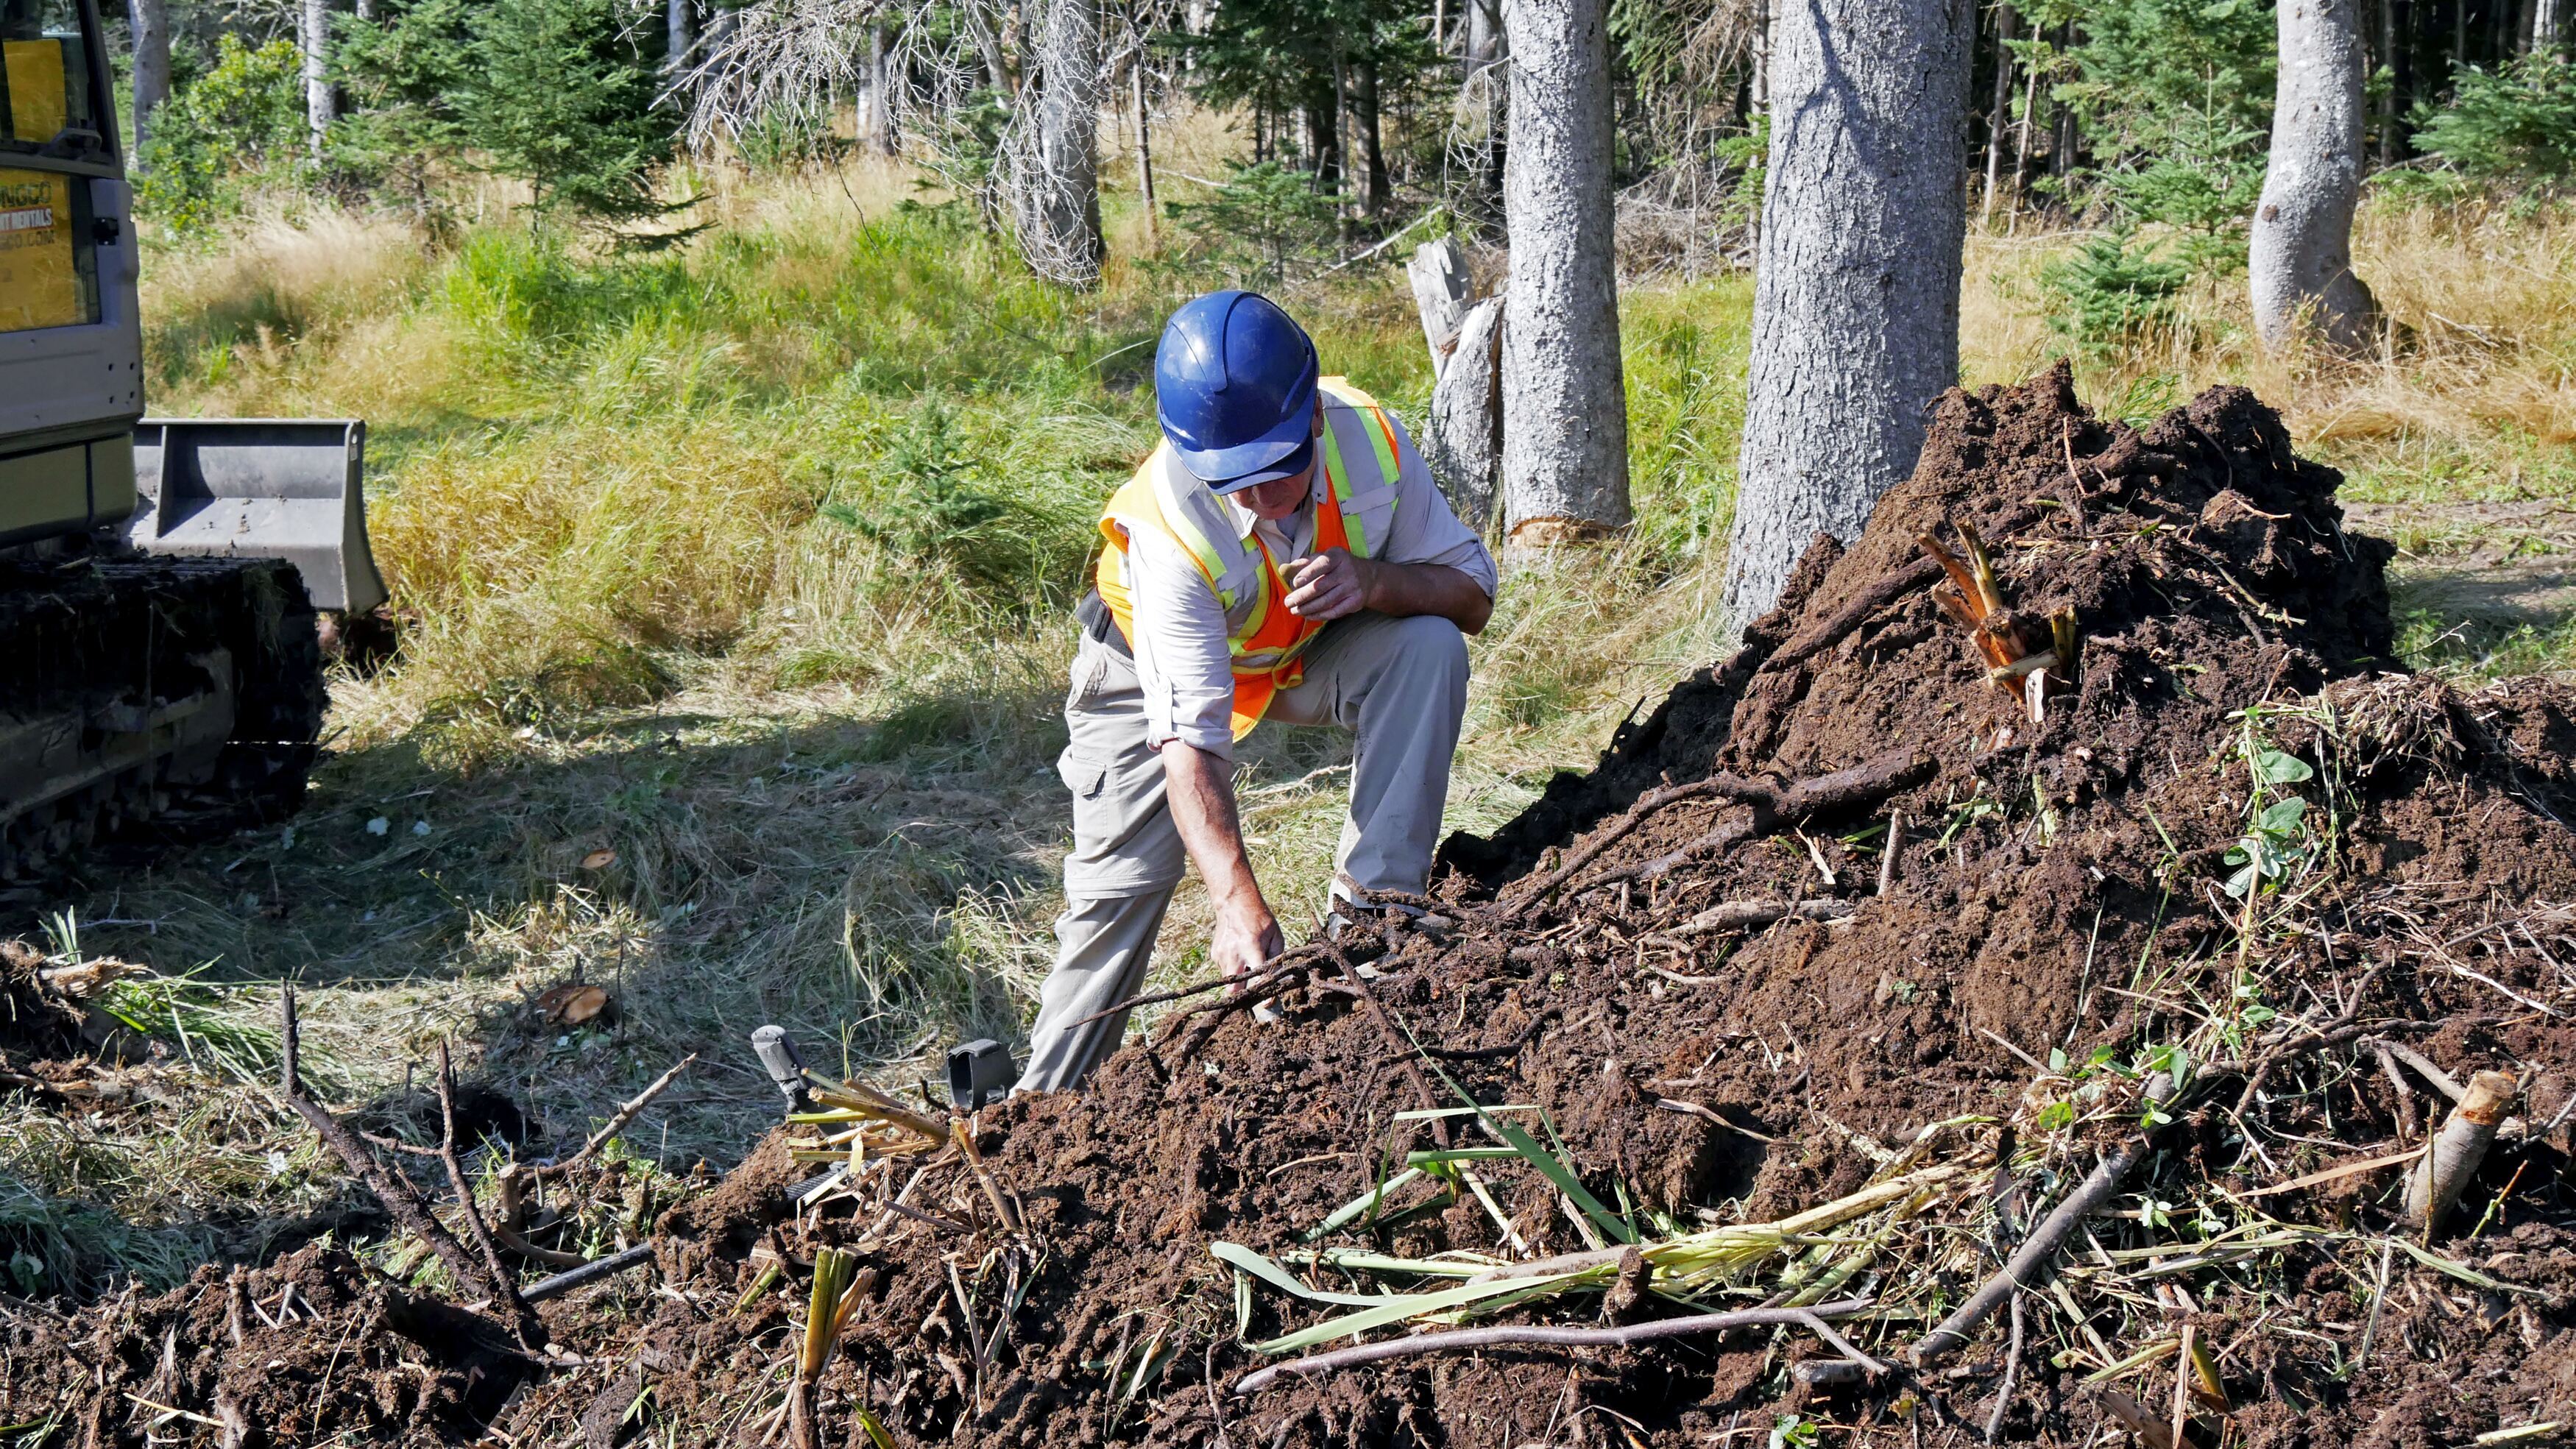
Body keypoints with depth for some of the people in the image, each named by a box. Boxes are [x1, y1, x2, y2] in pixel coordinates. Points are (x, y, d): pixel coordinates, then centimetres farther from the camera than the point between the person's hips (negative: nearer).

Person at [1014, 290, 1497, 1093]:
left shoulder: (1370, 439, -31)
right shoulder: (1171, 531, -40)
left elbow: (1472, 590, -18)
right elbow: (1188, 739, -45)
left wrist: (1374, 583, -40)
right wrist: (1239, 901, -57)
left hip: (1317, 651, 3)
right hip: (1162, 664, -3)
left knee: (1430, 647, -27)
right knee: (1119, 882, -12)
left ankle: (1373, 908, -21)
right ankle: (1048, 1096, 7)